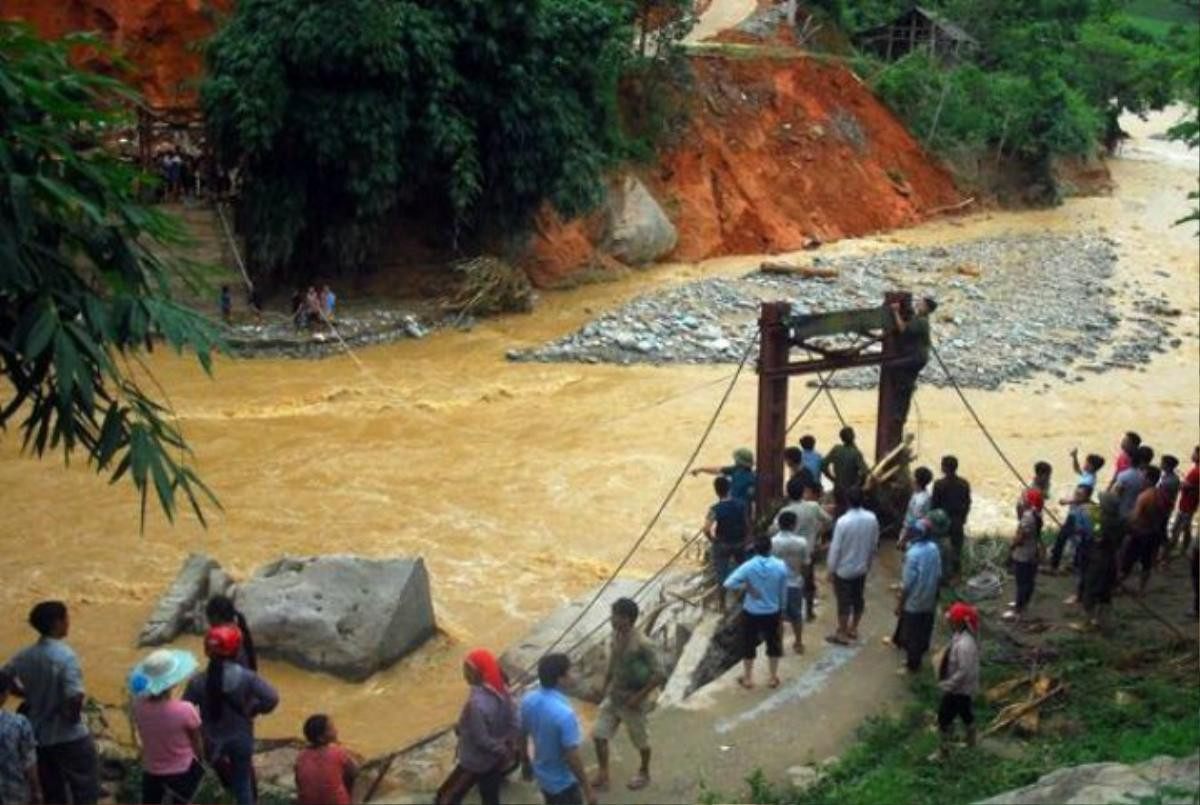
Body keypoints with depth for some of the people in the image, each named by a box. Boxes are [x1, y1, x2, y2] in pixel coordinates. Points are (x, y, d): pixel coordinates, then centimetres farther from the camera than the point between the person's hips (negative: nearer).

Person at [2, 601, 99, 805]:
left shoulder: (24, 655, -1)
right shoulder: (65, 656, -22)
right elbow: (75, 697, -30)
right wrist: (73, 715, -11)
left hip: (39, 735, 7)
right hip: (70, 737, -7)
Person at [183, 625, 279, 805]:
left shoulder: (198, 681, -20)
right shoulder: (246, 676, -23)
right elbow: (272, 698, -26)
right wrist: (254, 709, -6)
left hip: (213, 741, 1)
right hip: (241, 738, -1)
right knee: (243, 780, 18)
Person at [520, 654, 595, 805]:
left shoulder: (528, 700, -11)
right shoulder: (564, 714, -34)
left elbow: (522, 736, 4)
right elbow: (572, 758, -28)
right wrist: (587, 788, -16)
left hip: (542, 774, 7)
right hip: (563, 781, -7)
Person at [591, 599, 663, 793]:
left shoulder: (641, 644, -29)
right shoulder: (616, 635, -5)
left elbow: (660, 675, -28)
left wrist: (639, 696, -22)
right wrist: (605, 687, 14)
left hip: (631, 699, -7)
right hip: (613, 696, 7)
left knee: (640, 739, 15)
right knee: (599, 735, 8)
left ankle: (644, 773, 39)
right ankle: (602, 776, 25)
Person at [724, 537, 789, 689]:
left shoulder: (748, 566, -19)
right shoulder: (780, 566, -13)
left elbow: (728, 584, -24)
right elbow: (783, 592, -1)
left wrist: (746, 586, -11)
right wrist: (782, 607, 15)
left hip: (751, 612, -1)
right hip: (772, 612, 1)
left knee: (749, 645, 16)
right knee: (773, 644, 20)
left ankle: (748, 678, 28)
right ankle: (773, 678, 30)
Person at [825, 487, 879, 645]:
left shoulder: (843, 521, -27)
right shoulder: (872, 519, -11)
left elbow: (835, 548, -19)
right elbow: (874, 544, 3)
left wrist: (831, 570, -7)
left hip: (844, 570, -5)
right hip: (862, 567, 5)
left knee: (844, 601, 8)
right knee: (858, 598, 20)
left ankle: (842, 634, 19)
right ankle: (853, 629, 35)